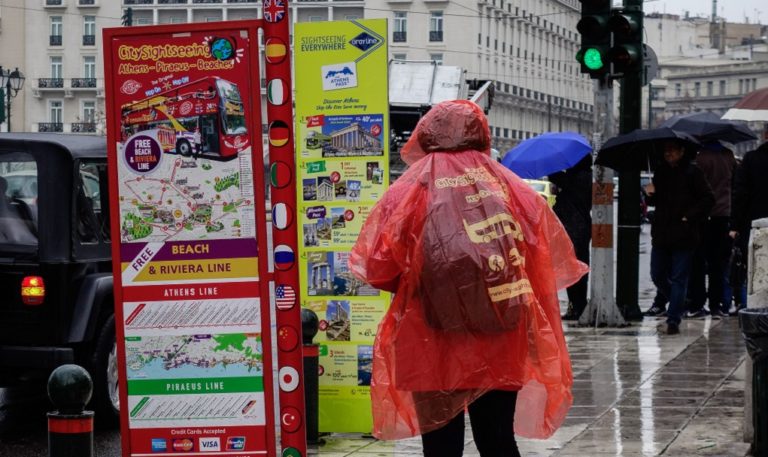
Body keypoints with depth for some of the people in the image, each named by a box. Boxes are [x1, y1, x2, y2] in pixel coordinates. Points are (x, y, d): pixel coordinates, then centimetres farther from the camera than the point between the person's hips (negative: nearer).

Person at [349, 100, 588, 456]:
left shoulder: (409, 192, -4)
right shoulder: (514, 190, 3)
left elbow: (377, 269, -8)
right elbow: (553, 263, 2)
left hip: (434, 347, -2)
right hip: (501, 346, 2)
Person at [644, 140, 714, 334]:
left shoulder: (692, 173, -5)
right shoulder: (661, 172, 12)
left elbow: (708, 199, -6)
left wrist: (690, 216, -13)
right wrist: (651, 195, -4)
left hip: (683, 235, -6)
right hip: (661, 234, 6)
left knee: (678, 279, -2)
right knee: (657, 276, 8)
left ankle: (673, 320, 0)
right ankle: (678, 305, 30)